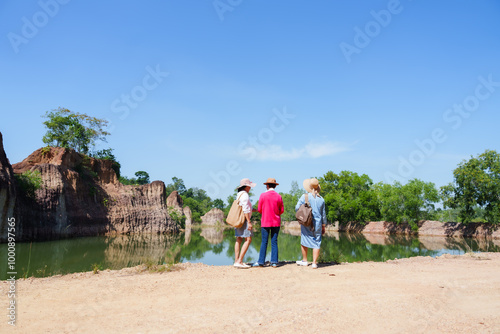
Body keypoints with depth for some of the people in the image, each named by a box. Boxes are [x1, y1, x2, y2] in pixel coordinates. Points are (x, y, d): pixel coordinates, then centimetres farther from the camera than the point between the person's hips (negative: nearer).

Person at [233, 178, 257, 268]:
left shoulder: (239, 194, 17)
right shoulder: (245, 195, -13)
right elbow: (245, 210, -20)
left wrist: (257, 210, 24)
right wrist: (249, 222, -20)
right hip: (243, 220, -10)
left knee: (239, 240, 9)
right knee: (248, 239, -8)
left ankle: (236, 261, 11)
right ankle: (239, 261, -12)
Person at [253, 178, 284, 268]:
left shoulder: (263, 195, -6)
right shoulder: (279, 196, 0)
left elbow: (259, 209, -1)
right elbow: (282, 210, 5)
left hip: (265, 221, -2)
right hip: (276, 222, 2)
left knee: (264, 242, 2)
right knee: (274, 242, 6)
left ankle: (261, 261, 5)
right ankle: (274, 262, 6)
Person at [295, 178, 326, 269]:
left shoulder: (305, 197, -8)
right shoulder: (321, 199, 4)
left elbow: (297, 208, -9)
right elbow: (323, 214, 10)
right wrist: (323, 226, 18)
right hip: (317, 223, 2)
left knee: (304, 241, 12)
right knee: (316, 243, 6)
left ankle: (304, 261, 23)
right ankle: (314, 263, 3)